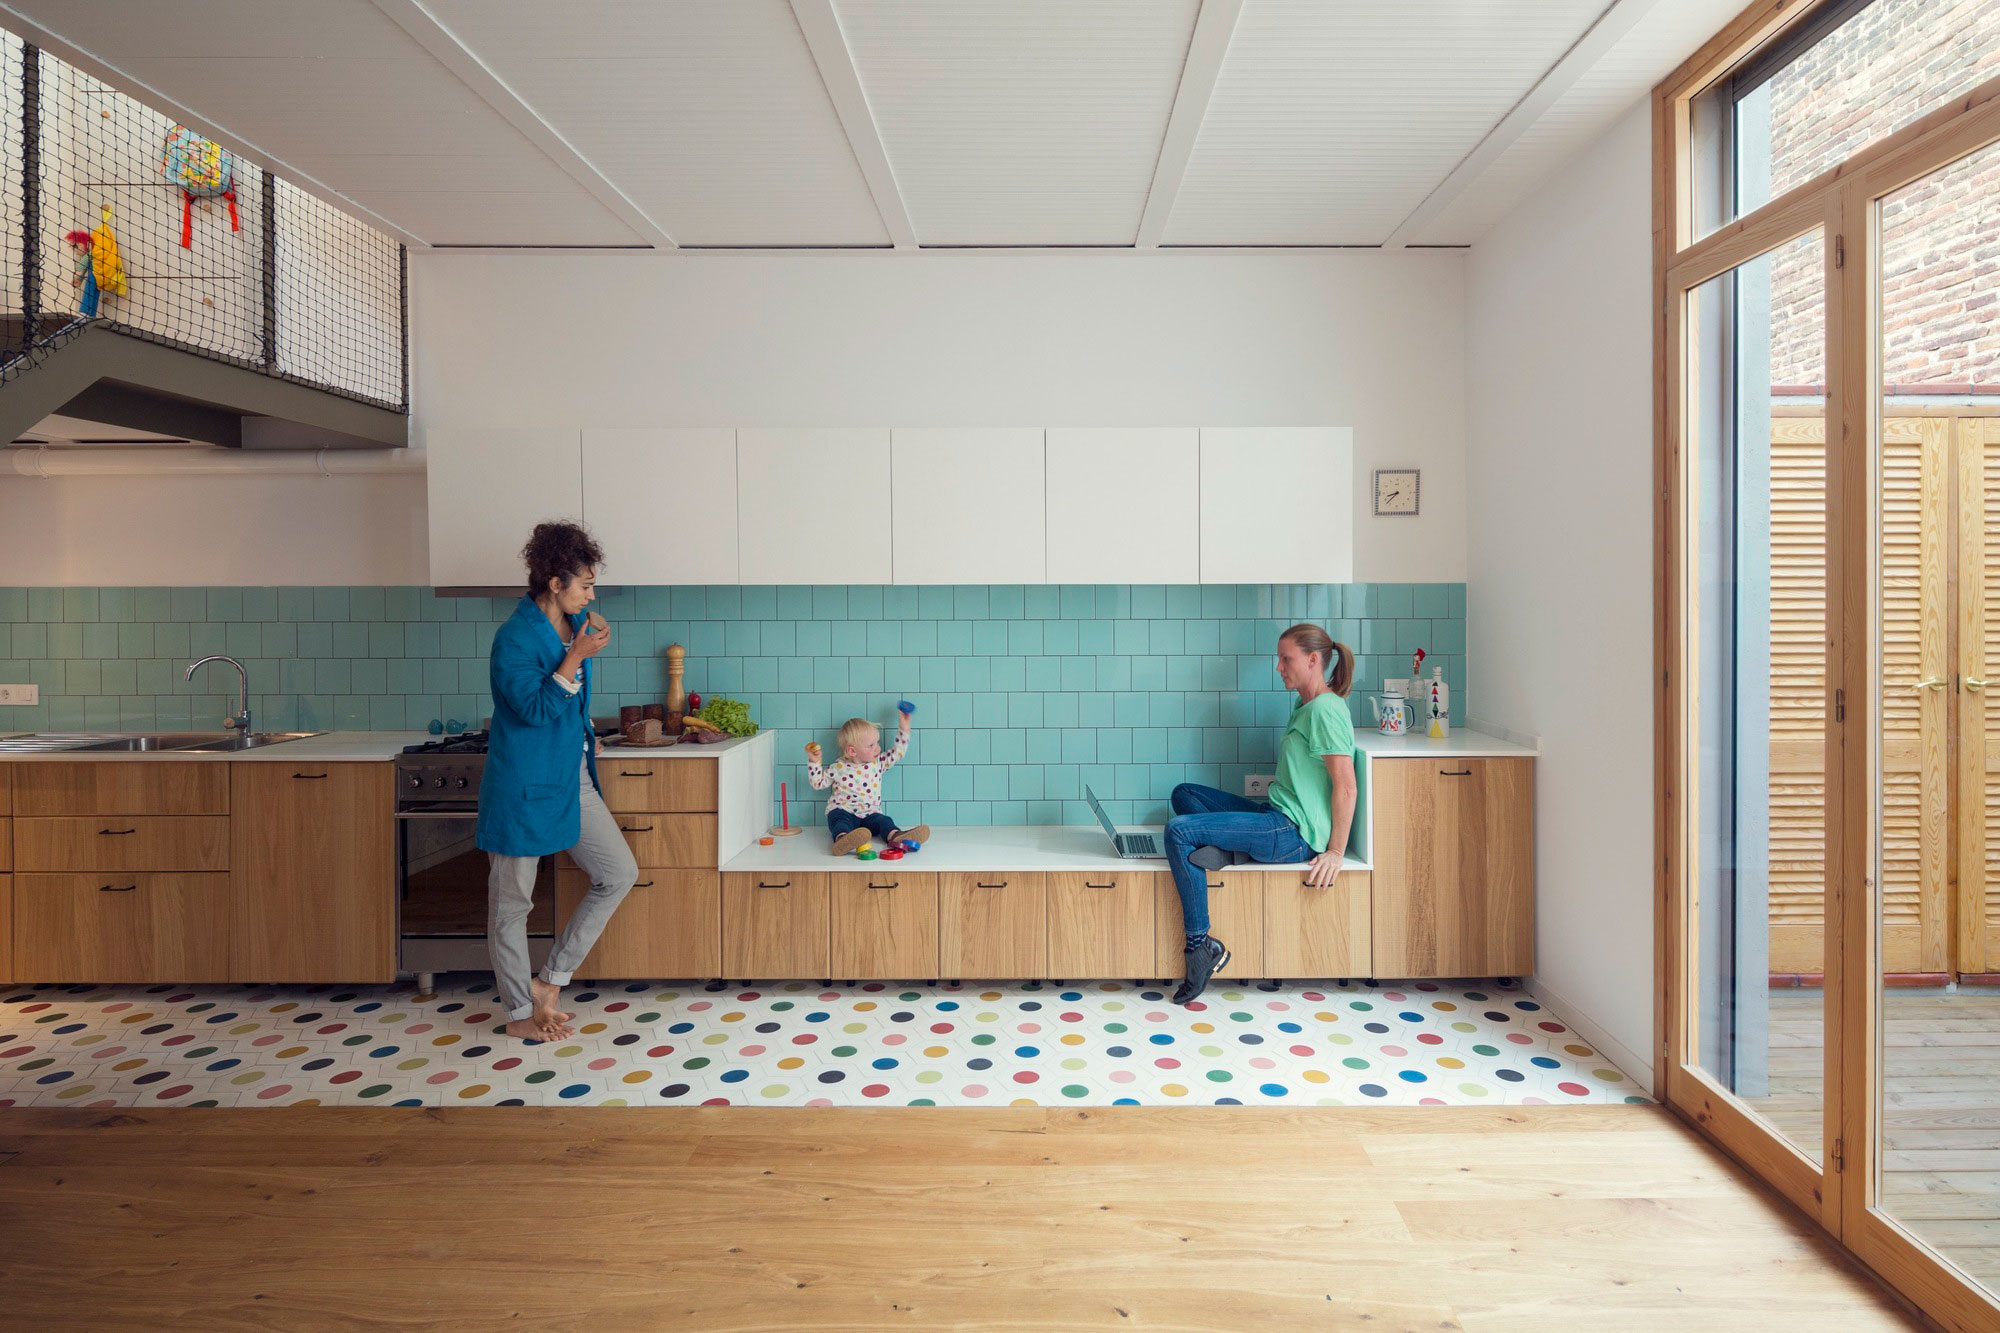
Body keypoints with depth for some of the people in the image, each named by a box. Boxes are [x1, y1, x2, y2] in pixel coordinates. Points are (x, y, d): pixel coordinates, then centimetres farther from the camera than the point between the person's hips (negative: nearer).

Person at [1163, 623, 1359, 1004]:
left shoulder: (1326, 709, -14)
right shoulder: (1305, 707, 16)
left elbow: (1345, 787, -19)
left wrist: (1336, 852, -18)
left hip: (1295, 833, -10)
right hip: (1276, 815, 10)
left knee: (1179, 831, -21)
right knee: (1184, 793, 15)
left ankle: (1201, 944, -16)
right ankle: (1217, 849, -9)